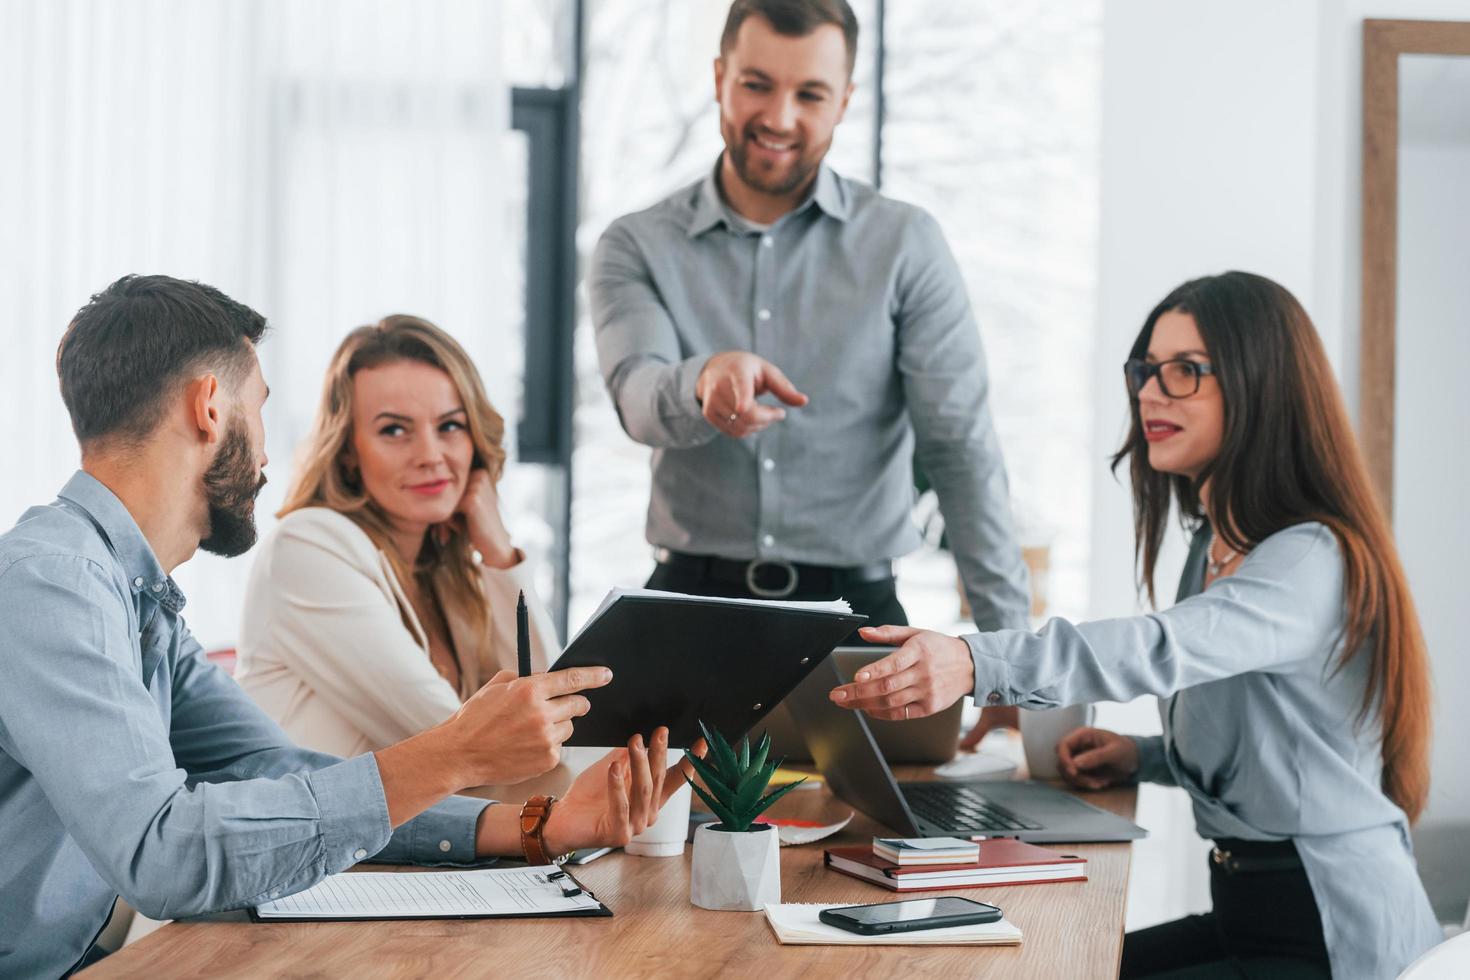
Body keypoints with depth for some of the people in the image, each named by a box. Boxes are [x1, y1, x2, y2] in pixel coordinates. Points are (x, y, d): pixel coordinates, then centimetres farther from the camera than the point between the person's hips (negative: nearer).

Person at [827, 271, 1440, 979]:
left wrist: (977, 663, -52)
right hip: (1243, 913, 9)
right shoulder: (1215, 547, 12)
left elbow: (1164, 648, -38)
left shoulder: (1314, 562, -19)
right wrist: (1146, 758, 2)